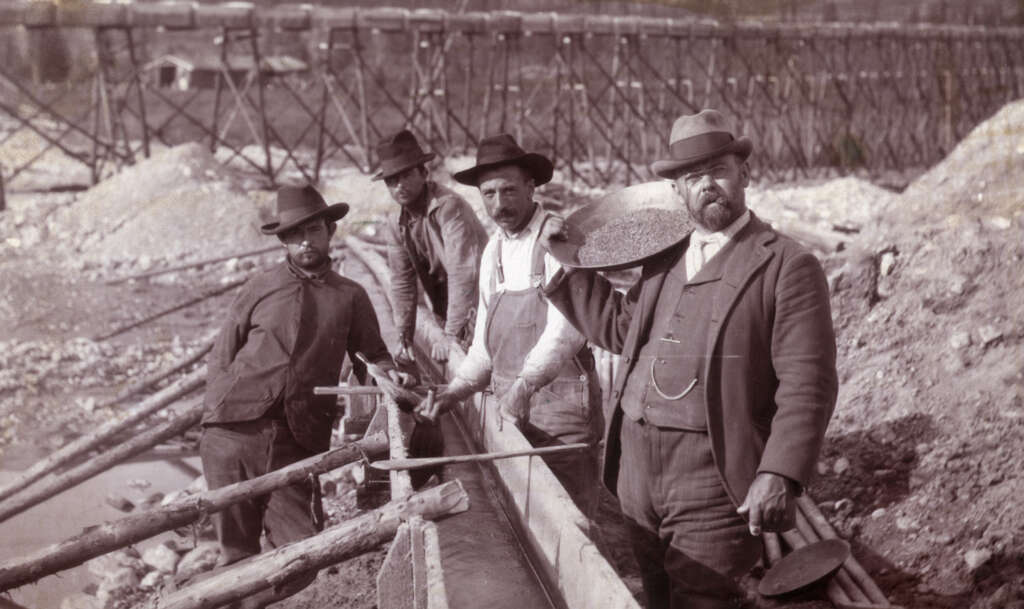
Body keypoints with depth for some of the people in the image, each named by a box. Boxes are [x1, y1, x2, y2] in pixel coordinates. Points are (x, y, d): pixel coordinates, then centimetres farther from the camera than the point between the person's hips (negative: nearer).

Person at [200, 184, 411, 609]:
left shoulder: (350, 297, 12)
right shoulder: (260, 288, 12)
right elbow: (221, 357, 13)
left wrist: (389, 372, -2)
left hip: (295, 445, 0)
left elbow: (373, 353, 20)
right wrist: (216, 416, 1)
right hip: (234, 434, 0)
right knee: (237, 555, 3)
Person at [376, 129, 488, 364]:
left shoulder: (449, 207, -20)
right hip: (447, 316, 6)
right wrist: (404, 338, 4)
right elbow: (402, 282, 10)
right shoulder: (395, 225, 4)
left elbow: (463, 274, -25)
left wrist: (453, 335, -25)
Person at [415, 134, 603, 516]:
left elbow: (565, 328, -20)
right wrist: (453, 392, 9)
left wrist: (524, 385, -30)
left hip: (561, 402, -7)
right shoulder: (494, 250, 15)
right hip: (512, 410, 7)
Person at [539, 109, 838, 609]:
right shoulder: (665, 259, 15)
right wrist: (568, 265, 21)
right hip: (637, 468, 7)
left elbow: (806, 385, -12)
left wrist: (779, 475, -21)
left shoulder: (788, 267, -6)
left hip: (714, 479, -6)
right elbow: (622, 325, 27)